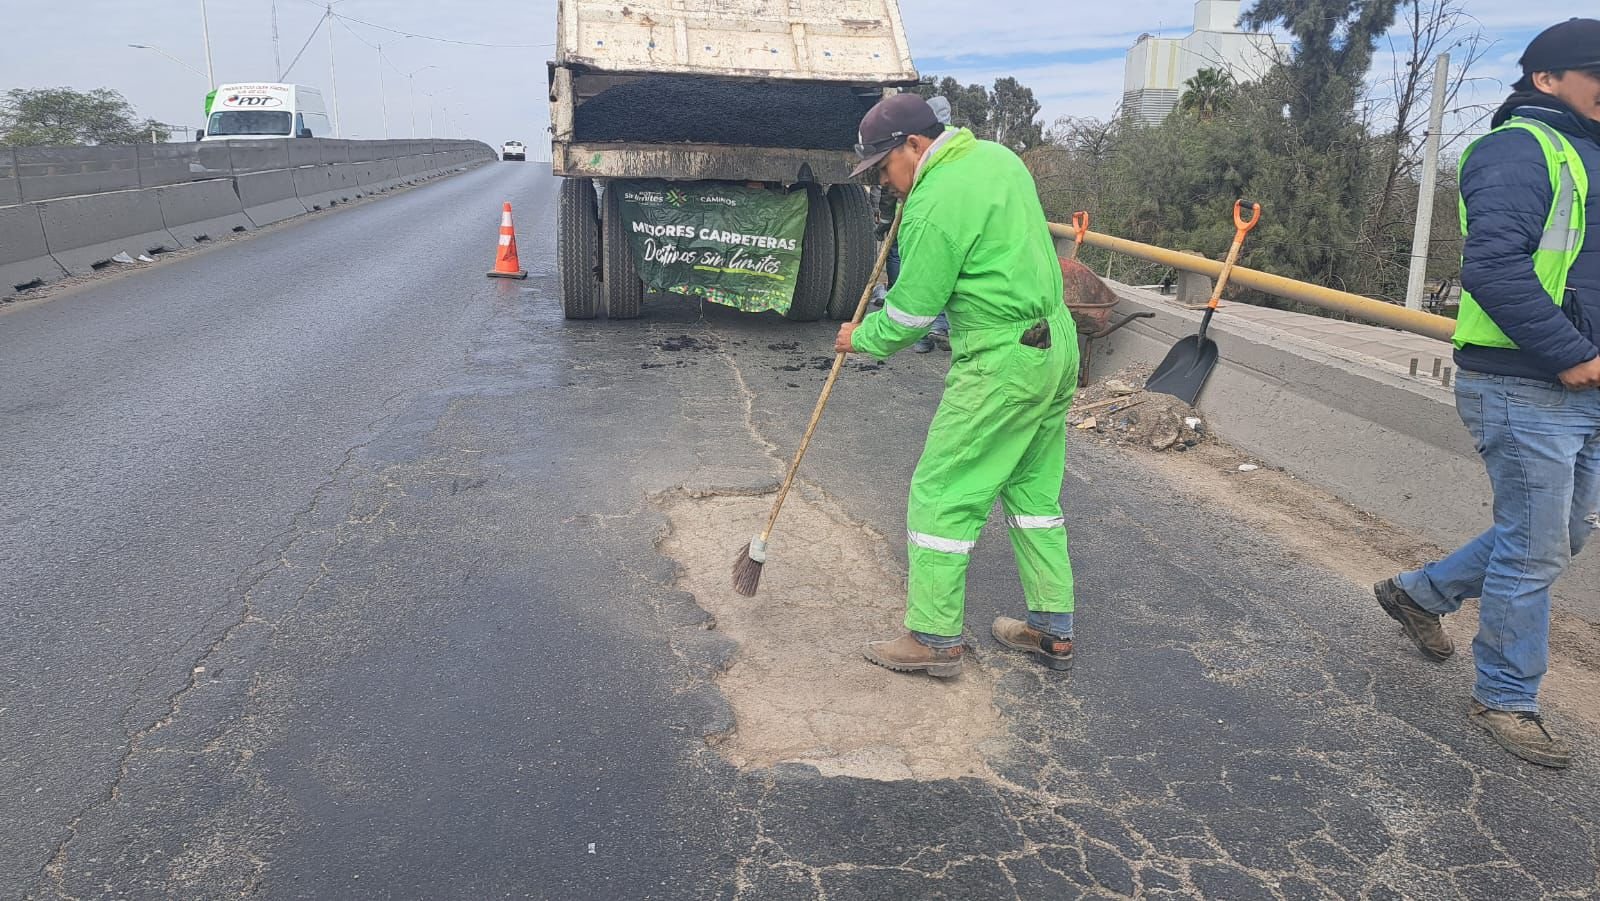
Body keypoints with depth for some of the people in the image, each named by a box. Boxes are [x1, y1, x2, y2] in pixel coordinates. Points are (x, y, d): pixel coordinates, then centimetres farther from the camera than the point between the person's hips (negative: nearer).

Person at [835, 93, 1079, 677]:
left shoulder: (934, 204, -18)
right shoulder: (997, 155, 10)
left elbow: (912, 312, -12)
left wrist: (863, 338, 7)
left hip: (1003, 363, -10)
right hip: (1058, 345, 10)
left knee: (941, 493, 1)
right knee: (1035, 489, 17)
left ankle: (935, 639, 9)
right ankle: (1052, 631, 25)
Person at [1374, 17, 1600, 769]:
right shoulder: (1520, 151, -12)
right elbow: (1494, 266, -25)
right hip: (1525, 393, -9)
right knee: (1535, 552, -1)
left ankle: (1418, 593, 35)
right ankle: (1505, 700, 17)